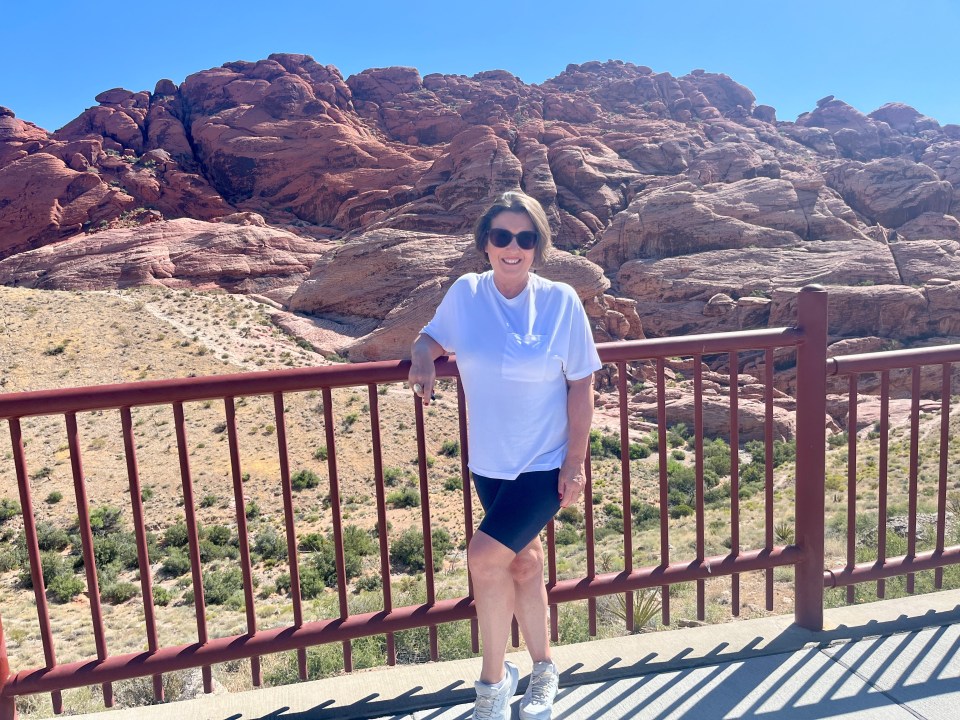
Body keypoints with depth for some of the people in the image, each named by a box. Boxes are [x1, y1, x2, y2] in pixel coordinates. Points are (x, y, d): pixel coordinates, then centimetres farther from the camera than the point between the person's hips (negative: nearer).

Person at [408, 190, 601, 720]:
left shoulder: (560, 301, -11)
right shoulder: (464, 294, -4)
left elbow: (581, 385, -8)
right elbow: (432, 337, 12)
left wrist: (575, 465, -10)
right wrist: (422, 358, -13)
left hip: (546, 463, -4)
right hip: (489, 462, 4)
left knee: (485, 557, -14)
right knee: (523, 562, 17)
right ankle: (543, 670, 39)